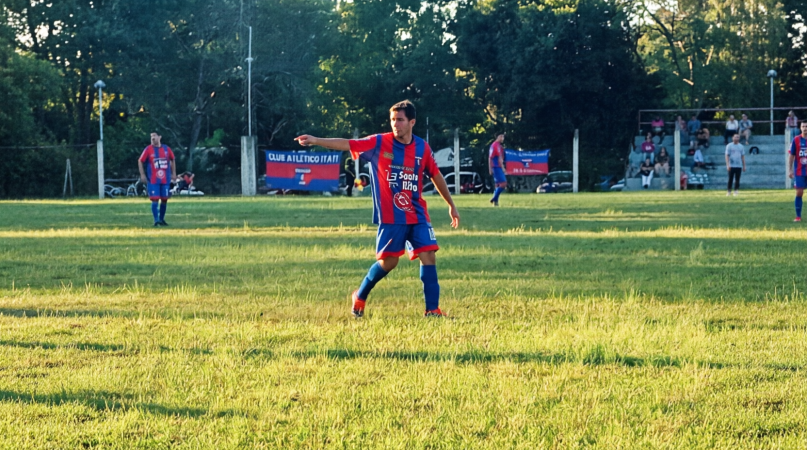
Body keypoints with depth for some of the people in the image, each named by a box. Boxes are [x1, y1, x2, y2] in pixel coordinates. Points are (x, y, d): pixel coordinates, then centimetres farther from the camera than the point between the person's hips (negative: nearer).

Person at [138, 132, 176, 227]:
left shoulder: (167, 149, 6)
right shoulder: (148, 149, -3)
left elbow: (172, 160, 20)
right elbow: (140, 161, 2)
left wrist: (173, 173, 14)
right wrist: (142, 174, -5)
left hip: (165, 180, 4)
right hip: (153, 180, -3)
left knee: (164, 199, 7)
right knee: (154, 199, -9)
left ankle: (161, 219, 20)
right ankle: (156, 220, -9)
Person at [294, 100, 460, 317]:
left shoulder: (422, 148, 2)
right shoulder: (379, 143, -7)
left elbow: (436, 176, 15)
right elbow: (347, 144, -15)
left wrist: (451, 205, 22)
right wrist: (316, 140, -26)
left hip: (417, 216, 3)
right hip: (391, 217, -3)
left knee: (428, 256, -7)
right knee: (388, 261, 0)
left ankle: (432, 310, -2)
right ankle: (360, 297, 24)